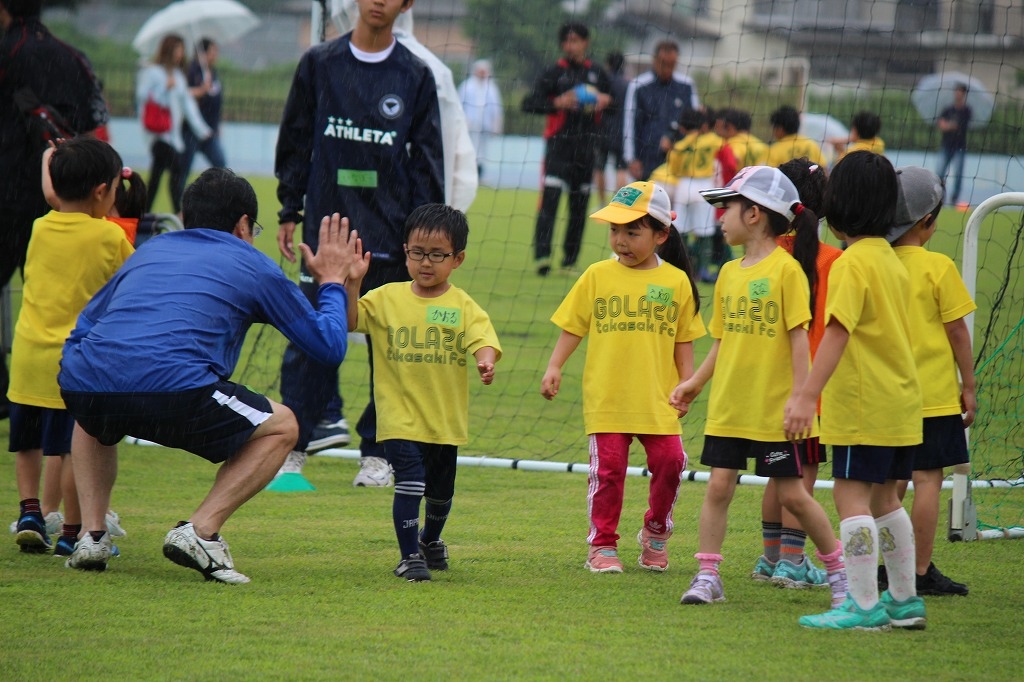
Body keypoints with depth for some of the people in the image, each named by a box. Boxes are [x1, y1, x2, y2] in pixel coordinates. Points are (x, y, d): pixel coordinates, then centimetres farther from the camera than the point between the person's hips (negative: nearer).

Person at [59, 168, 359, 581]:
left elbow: (83, 327, 36)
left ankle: (91, 533, 21)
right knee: (281, 428, 19)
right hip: (174, 389, -4)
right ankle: (200, 531, 3)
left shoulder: (149, 250, 31)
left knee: (93, 419, 41)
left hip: (81, 383, 5)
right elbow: (330, 347, 24)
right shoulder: (253, 265, 20)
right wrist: (332, 283, 41)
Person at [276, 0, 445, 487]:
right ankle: (293, 445, 1)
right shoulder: (319, 64, 6)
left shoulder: (416, 76, 6)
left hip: (390, 233, 0)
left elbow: (426, 158, 7)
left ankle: (378, 453, 11)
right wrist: (289, 211, 6)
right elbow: (295, 141, 11)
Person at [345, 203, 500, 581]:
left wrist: (486, 363, -37)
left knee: (440, 491, 19)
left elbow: (482, 340, -15)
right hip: (400, 418, -2)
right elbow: (348, 321, -4)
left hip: (446, 418, 2)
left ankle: (431, 541, 46)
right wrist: (351, 284, -18)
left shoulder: (463, 306, -3)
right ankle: (409, 555, -5)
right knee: (410, 483, -16)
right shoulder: (387, 298, -1)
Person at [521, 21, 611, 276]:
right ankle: (542, 256, -22)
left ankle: (569, 262, 14)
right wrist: (557, 103, -21)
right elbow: (529, 104, -7)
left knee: (579, 207, 6)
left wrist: (606, 101, 0)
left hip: (586, 147, 4)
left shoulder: (597, 73, 12)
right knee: (550, 199, -16)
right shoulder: (553, 73, 0)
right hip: (558, 143, -4)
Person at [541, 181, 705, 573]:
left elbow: (683, 341, 7)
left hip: (658, 400, 0)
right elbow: (572, 328, 6)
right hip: (606, 397, 0)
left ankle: (655, 533, 20)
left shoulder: (676, 281, 2)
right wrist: (554, 367, -5)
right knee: (607, 469, 0)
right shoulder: (597, 276, 2)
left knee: (669, 461, -3)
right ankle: (602, 546, 11)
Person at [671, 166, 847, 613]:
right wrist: (695, 383, 12)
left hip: (774, 409, -6)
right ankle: (707, 577, 6)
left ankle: (840, 573, 16)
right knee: (718, 486, 1)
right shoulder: (730, 273, 9)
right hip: (728, 407, 6)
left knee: (792, 494, 1)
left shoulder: (786, 269, -10)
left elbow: (799, 337, -12)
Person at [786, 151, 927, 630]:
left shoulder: (854, 262, -14)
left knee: (852, 497, -6)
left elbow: (838, 331, -24)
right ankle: (904, 600, 23)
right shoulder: (891, 259, 13)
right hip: (901, 401, 9)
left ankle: (864, 605, -9)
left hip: (864, 405, -9)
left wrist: (807, 395, -28)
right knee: (883, 497, 17)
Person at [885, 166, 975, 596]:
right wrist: (969, 387, 2)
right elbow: (957, 330, -8)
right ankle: (920, 572, -2)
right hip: (933, 395, -5)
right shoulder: (938, 267, -11)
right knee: (928, 479, -2)